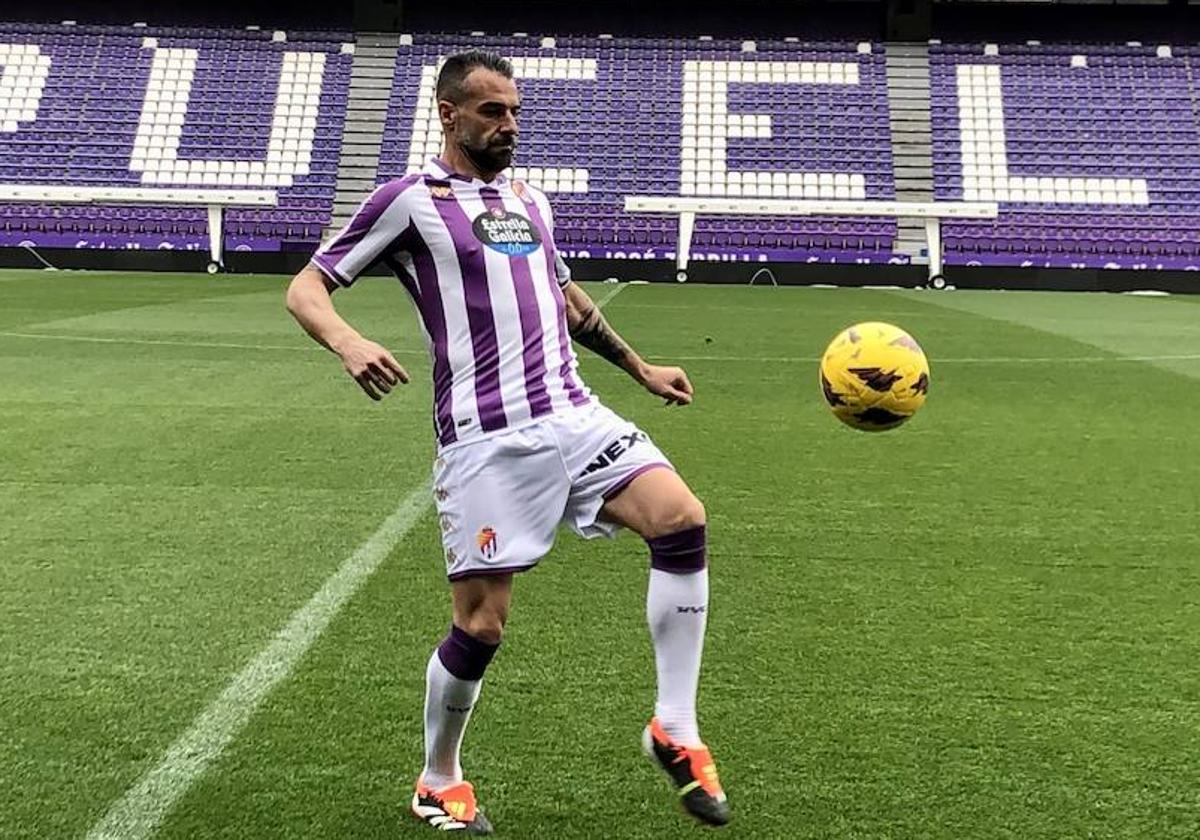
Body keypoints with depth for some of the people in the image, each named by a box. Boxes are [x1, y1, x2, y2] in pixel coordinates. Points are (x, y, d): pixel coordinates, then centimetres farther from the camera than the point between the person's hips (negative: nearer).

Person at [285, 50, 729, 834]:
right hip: (488, 439, -5)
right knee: (481, 625, -3)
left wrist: (641, 367, 33)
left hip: (574, 415, 6)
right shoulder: (411, 199, 1)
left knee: (683, 519, -16)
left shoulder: (531, 198, 20)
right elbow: (306, 287, 0)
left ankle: (676, 730, -2)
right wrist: (349, 342, -22)